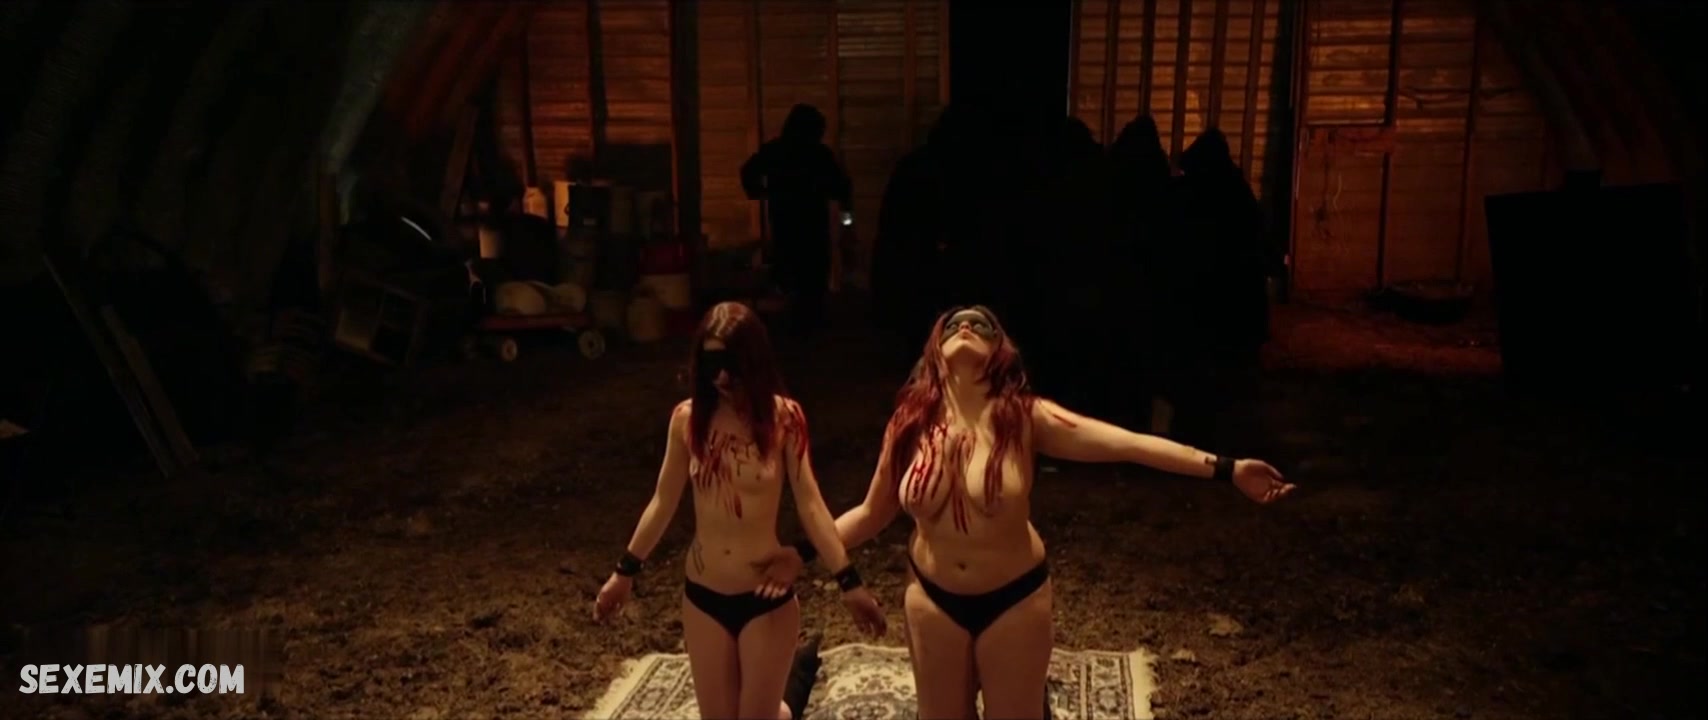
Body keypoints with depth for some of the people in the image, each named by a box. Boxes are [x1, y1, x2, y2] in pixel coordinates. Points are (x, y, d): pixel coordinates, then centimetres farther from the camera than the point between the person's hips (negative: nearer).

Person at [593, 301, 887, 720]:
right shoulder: (688, 418, -6)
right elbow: (664, 502, 5)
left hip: (767, 598, -2)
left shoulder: (782, 418, -12)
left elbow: (810, 505, -8)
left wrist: (848, 582, -9)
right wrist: (625, 571, 11)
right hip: (702, 597, 3)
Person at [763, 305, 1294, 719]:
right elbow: (872, 513, 2)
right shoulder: (911, 423, -8)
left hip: (1013, 598, -2)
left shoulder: (1023, 417, -14)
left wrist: (1224, 469, -27)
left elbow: (1127, 444, -21)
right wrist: (804, 552, -4)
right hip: (932, 599, 2)